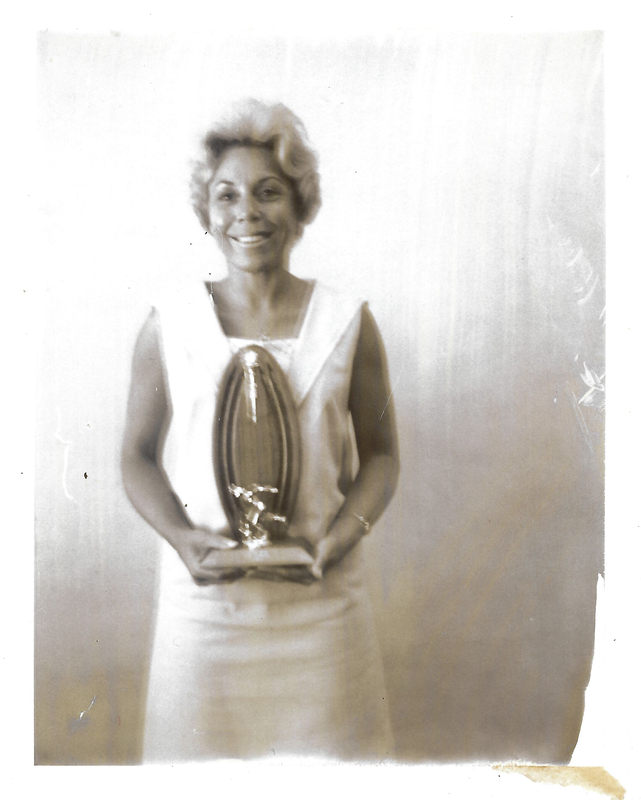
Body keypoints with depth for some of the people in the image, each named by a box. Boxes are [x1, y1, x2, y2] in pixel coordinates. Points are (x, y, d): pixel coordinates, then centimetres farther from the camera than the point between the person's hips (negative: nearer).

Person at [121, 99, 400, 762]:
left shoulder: (348, 322, 0)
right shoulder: (168, 326, -1)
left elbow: (379, 453, 4)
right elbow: (138, 457, 4)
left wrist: (342, 535, -12)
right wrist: (182, 537, -12)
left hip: (320, 599, 1)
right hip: (203, 591, 0)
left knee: (326, 744, 10)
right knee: (201, 743, 10)